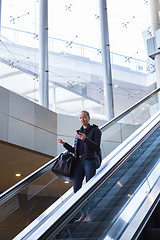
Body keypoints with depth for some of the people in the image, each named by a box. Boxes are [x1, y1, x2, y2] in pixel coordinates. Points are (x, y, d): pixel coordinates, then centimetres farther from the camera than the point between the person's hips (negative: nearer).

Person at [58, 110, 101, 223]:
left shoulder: (95, 130, 5)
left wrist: (85, 139, -21)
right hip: (79, 161, 5)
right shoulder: (78, 132, 20)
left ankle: (89, 214, -2)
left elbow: (96, 147, -8)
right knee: (76, 187, -2)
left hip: (90, 160, -5)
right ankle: (83, 213, 6)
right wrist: (64, 143, 10)